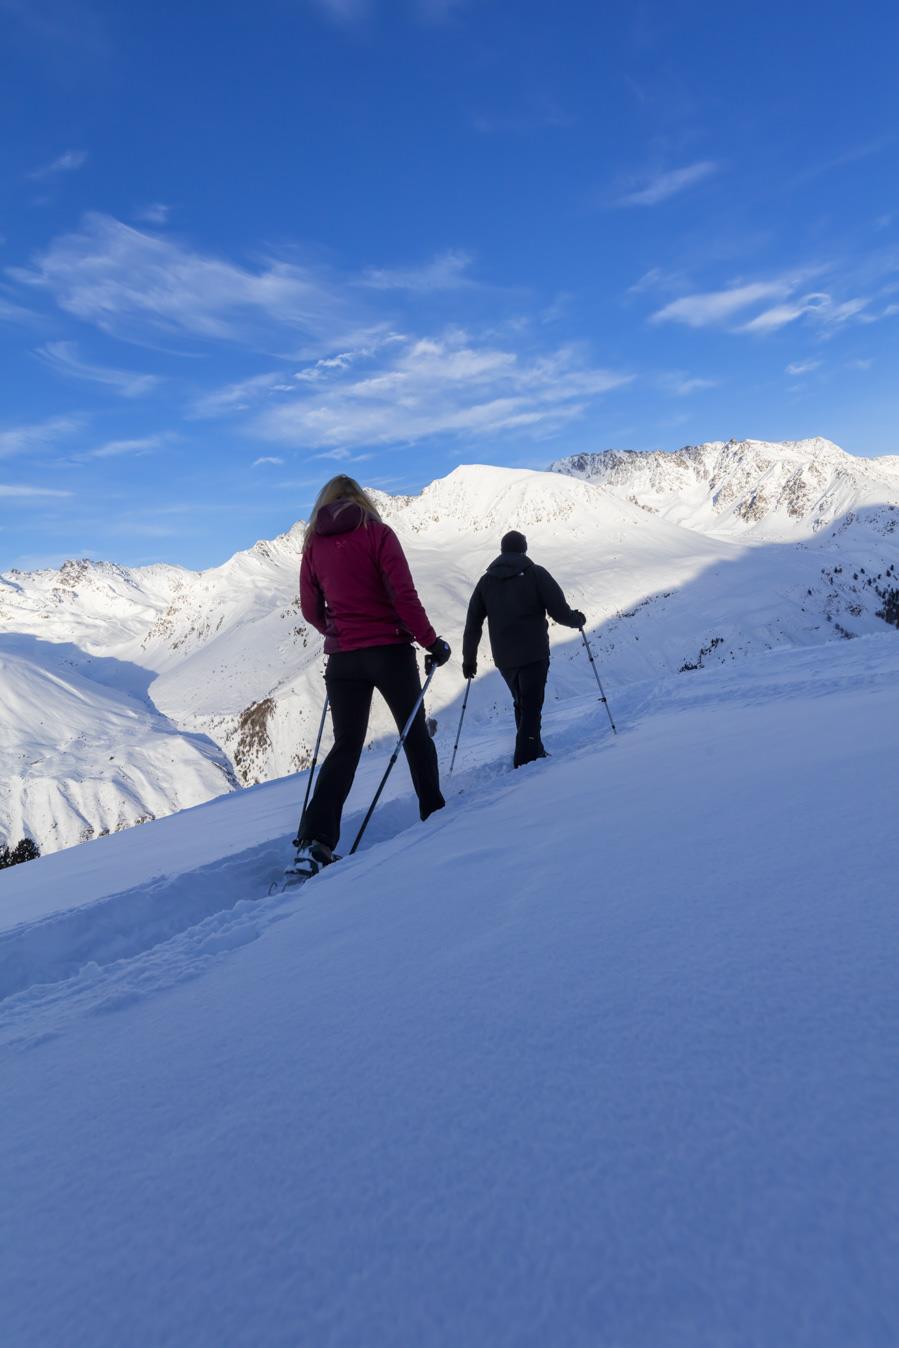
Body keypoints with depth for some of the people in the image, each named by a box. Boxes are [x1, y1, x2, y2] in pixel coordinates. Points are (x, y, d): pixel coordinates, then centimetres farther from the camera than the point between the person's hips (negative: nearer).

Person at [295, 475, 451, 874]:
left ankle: (314, 841, -3)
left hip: (342, 659, 3)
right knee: (415, 734, 15)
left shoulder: (313, 545, 7)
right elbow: (403, 595, -12)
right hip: (390, 650, -3)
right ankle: (433, 812, 26)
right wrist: (431, 642, -5)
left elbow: (310, 610, 12)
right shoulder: (377, 533, -5)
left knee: (345, 746, 8)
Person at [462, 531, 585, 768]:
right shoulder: (535, 574, -5)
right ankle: (526, 761, -10)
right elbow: (559, 611, -9)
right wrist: (578, 619, 13)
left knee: (522, 705, 21)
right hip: (534, 654, -5)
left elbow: (472, 626, 9)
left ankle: (534, 753, 32)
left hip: (503, 659, 5)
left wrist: (469, 659, 17)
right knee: (531, 708, -2)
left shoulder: (486, 581, 8)